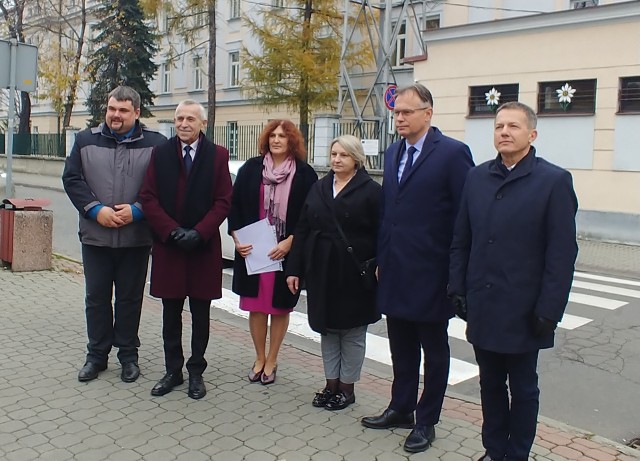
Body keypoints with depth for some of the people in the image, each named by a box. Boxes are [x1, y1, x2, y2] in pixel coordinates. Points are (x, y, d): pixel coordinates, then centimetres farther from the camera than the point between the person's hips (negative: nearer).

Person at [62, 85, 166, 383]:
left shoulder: (155, 144, 0)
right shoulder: (86, 140, 7)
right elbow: (71, 179, 2)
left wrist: (137, 211, -15)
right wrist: (96, 210, -11)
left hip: (136, 238, -2)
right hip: (95, 235, 2)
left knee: (130, 298, 9)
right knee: (96, 297, 10)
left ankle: (128, 355, 22)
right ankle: (97, 355, 24)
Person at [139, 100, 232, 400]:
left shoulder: (217, 155, 1)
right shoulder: (160, 154, 5)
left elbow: (223, 201, -4)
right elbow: (148, 198, 0)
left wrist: (198, 232, -15)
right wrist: (173, 231, -11)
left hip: (204, 246, -1)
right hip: (167, 245, 2)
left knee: (200, 313, 7)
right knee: (171, 313, 10)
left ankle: (196, 372, 20)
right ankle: (173, 371, 22)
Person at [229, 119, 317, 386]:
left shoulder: (304, 174, -2)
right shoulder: (251, 168, 3)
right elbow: (235, 204, 4)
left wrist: (290, 241, -14)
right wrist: (237, 238, -7)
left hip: (287, 252, -1)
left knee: (280, 306, 8)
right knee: (256, 306, 8)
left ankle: (271, 360, 24)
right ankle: (259, 358, 26)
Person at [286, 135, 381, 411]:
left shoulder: (371, 191, -5)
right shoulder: (319, 189, 10)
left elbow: (380, 235, -9)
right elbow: (302, 230, 7)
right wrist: (294, 269, 2)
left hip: (354, 274, -4)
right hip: (321, 271, 5)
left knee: (352, 331, 7)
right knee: (327, 328, 13)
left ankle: (347, 387, 21)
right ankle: (331, 384, 26)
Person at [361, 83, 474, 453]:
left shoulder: (453, 153, -11)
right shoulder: (393, 153, 10)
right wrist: (382, 258, 11)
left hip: (431, 273, -6)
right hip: (395, 271, 6)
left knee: (434, 351, 11)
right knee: (401, 347, 18)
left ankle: (426, 421, 25)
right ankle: (401, 409, 35)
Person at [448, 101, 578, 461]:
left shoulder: (554, 181, -8)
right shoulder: (477, 178, 6)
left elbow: (562, 253, -10)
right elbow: (461, 241, 9)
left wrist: (548, 311, -12)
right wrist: (458, 289, 4)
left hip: (523, 311, -4)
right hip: (482, 308, 4)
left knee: (523, 388, 12)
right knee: (490, 384, 16)